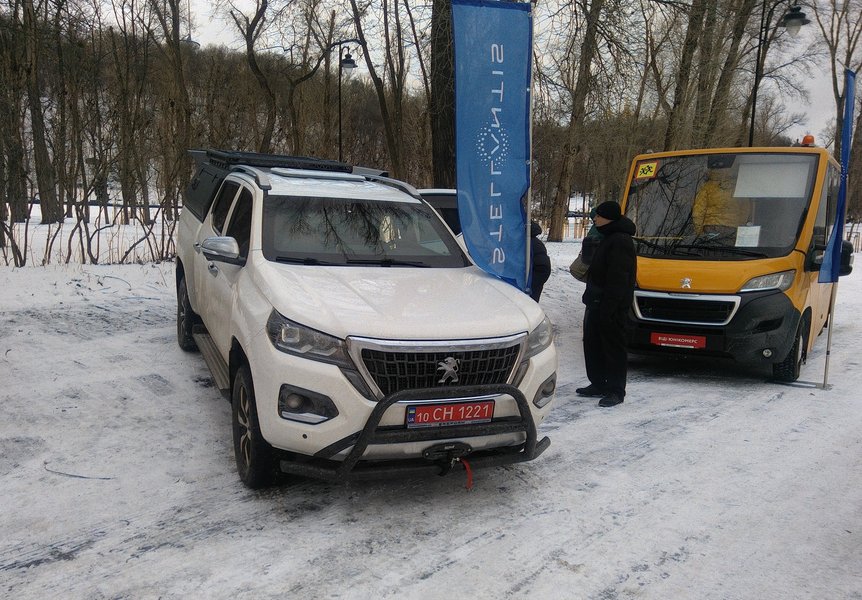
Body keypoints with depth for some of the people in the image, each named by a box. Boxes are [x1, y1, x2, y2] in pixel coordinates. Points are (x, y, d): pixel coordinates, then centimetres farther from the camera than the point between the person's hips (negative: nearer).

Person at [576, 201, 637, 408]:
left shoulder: (620, 241, -17)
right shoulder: (609, 239, 18)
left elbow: (618, 279, -22)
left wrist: (608, 306, -25)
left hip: (611, 305, -11)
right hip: (597, 303, 11)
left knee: (613, 348, -3)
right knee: (593, 344, 16)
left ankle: (615, 390, 4)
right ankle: (598, 384, 27)